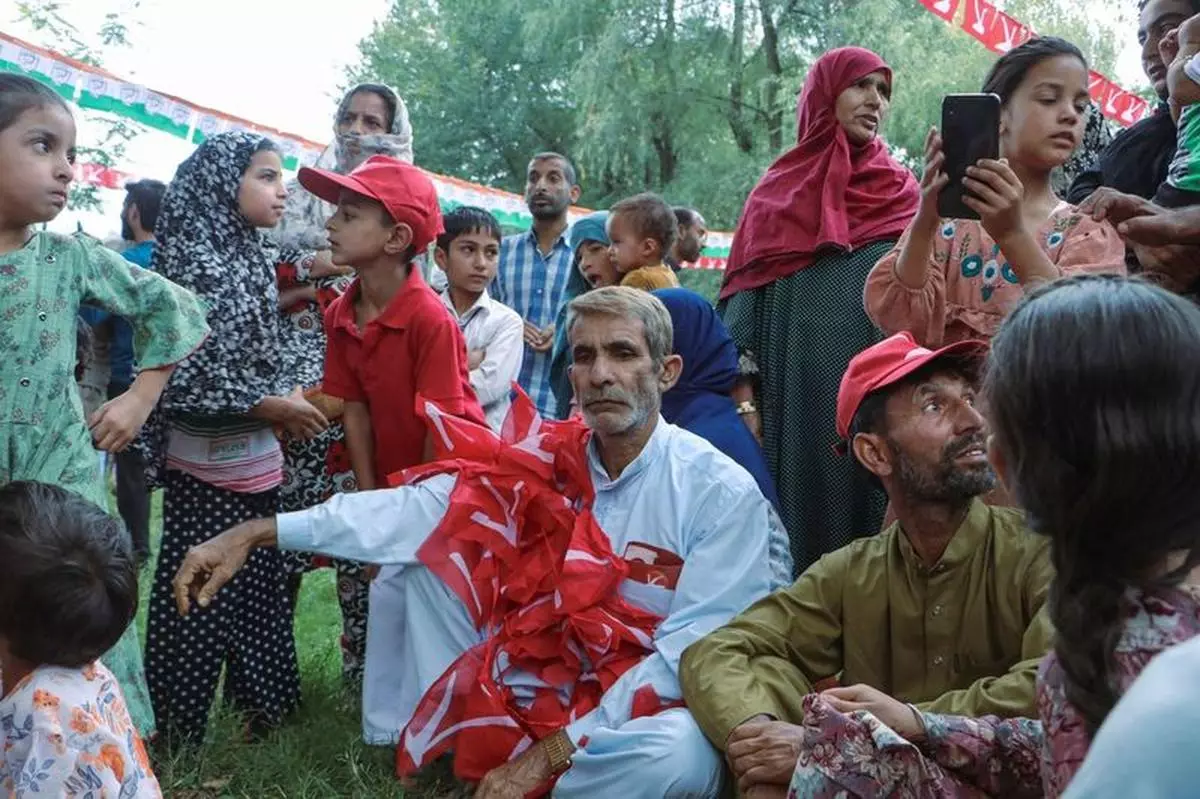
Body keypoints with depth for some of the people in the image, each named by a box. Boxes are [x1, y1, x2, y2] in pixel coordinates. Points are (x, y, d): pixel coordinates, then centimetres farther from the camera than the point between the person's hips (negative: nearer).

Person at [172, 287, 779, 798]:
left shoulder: (723, 494, -15)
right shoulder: (544, 465, -1)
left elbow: (692, 654, -20)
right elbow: (412, 510, -5)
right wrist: (254, 534, -11)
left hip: (647, 712, -4)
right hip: (534, 691, 4)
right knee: (421, 553, -2)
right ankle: (478, 750, -3)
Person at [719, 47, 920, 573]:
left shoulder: (902, 194, 10)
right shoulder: (776, 194, 10)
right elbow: (742, 312, 6)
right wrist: (744, 406, -4)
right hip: (792, 402, 0)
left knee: (864, 519, -2)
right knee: (794, 519, -1)